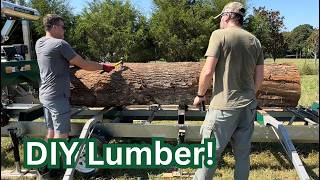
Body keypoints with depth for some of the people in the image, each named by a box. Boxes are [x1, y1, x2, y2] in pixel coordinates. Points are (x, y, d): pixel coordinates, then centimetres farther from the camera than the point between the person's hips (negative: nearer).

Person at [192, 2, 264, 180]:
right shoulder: (255, 41, 10)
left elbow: (208, 71, -12)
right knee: (243, 154, 15)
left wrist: (200, 95, 2)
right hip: (248, 106, 6)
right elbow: (259, 77, 12)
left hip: (224, 105, -6)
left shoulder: (220, 34, -7)